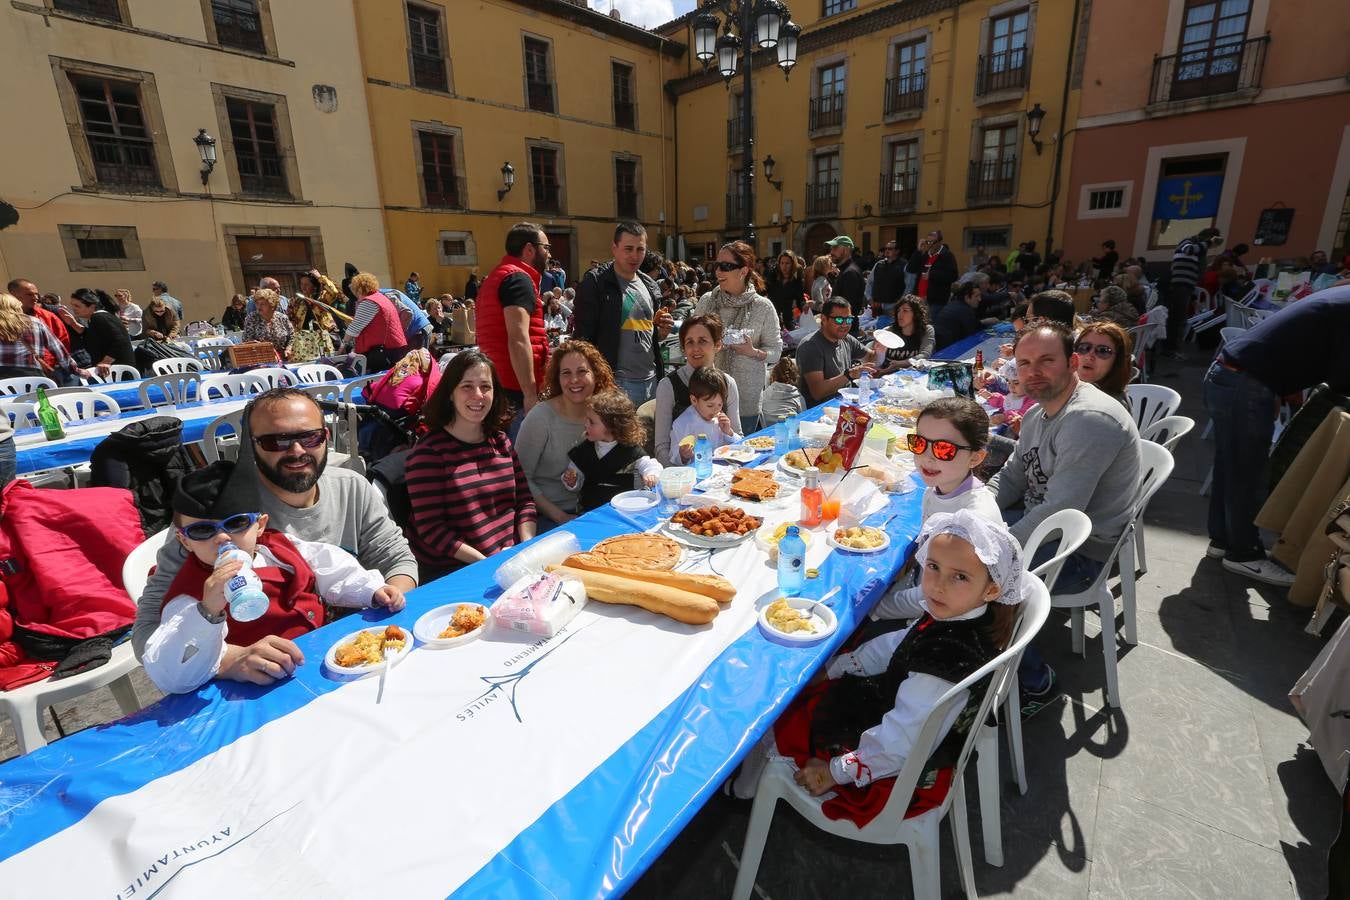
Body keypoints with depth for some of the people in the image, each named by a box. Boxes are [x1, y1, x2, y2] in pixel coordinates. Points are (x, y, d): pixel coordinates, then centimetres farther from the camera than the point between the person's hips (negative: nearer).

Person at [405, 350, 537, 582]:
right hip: (449, 572, -6)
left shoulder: (501, 442, 11)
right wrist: (487, 563, -17)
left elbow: (524, 499, 14)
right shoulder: (429, 452, -7)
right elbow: (430, 528, -11)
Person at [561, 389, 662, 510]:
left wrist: (651, 475, -24)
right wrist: (571, 482, -3)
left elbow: (650, 465, -2)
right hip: (590, 511, 3)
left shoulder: (630, 450, -3)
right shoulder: (583, 450, 8)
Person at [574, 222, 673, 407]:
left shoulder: (650, 285, 13)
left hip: (651, 381, 6)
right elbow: (583, 336, -10)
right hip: (616, 383, -6)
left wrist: (663, 331, 1)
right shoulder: (595, 282, -6)